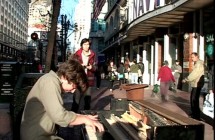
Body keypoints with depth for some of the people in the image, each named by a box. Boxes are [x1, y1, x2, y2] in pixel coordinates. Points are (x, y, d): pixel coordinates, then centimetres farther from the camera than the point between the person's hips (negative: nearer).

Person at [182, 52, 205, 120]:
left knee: (194, 100, -7)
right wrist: (187, 79, 7)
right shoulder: (196, 64, 17)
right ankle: (193, 113, 27)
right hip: (195, 84, 10)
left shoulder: (199, 64, -15)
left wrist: (186, 79, -14)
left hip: (197, 84, -10)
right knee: (192, 99, 16)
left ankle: (196, 116, 0)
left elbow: (194, 74, -20)